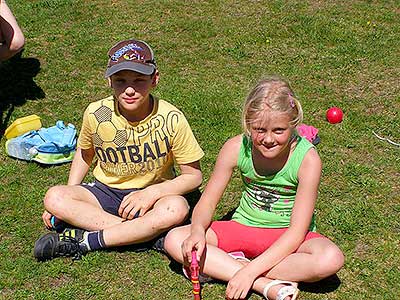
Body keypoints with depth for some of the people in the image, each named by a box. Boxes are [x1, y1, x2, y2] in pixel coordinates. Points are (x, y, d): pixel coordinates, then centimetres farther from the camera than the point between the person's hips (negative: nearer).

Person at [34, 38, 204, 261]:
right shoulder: (96, 114, -12)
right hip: (105, 192, 3)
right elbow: (85, 154, 10)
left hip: (153, 194, -2)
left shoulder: (172, 119, -18)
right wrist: (69, 199, 0)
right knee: (54, 198, -25)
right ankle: (148, 233, -25)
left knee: (176, 209, -36)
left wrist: (151, 193, -25)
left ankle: (86, 241, -24)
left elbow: (193, 175, -10)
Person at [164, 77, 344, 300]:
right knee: (174, 240, -18)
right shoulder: (236, 148, -14)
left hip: (288, 237, -2)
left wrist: (251, 270, -30)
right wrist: (198, 231, -29)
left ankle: (222, 267, -24)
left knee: (332, 260, -34)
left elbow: (297, 231, -22)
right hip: (244, 228, 3)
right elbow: (207, 201, -6)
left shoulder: (307, 158, -21)